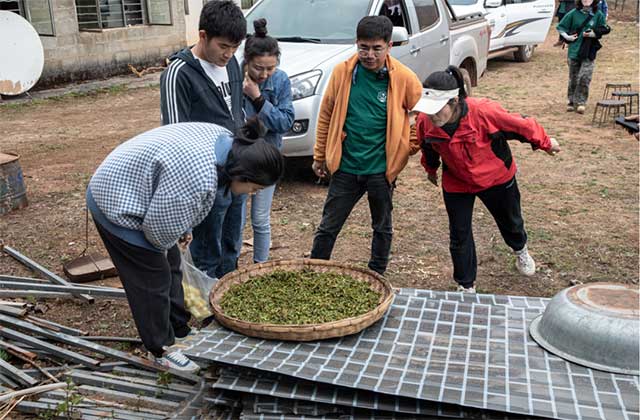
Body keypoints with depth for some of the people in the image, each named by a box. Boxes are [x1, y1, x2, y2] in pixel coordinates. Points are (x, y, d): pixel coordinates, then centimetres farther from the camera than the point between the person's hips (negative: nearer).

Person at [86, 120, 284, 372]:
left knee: (170, 265, 17)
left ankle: (180, 330, 32)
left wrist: (183, 231, 11)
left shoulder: (227, 141, -7)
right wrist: (162, 247, -3)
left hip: (128, 189, 9)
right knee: (153, 280, 1)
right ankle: (161, 350, 18)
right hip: (117, 202, -9)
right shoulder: (198, 180, -36)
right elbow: (161, 224, -24)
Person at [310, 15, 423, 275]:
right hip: (345, 167, 1)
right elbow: (326, 115, 5)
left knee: (382, 228, 17)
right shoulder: (342, 72, -5)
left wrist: (412, 146, -1)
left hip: (382, 169, 0)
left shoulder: (404, 78, -10)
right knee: (328, 227, 9)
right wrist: (319, 155, 8)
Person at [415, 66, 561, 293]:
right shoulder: (425, 122, -27)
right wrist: (431, 169, 17)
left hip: (496, 178, -1)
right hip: (456, 184, 1)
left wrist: (546, 143, -4)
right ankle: (466, 286, 27)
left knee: (509, 221, 24)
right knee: (459, 236, 5)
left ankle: (520, 249, 60)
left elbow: (520, 125, -20)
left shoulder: (483, 112, -38)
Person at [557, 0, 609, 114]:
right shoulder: (573, 13, 0)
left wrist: (592, 34, -10)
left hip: (589, 53, -1)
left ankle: (581, 102, -3)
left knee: (585, 77, -11)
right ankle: (571, 102, 22)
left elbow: (604, 30, 6)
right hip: (574, 51, 1)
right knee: (573, 78, 9)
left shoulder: (598, 15, 0)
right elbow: (560, 27, 7)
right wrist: (567, 37, -5)